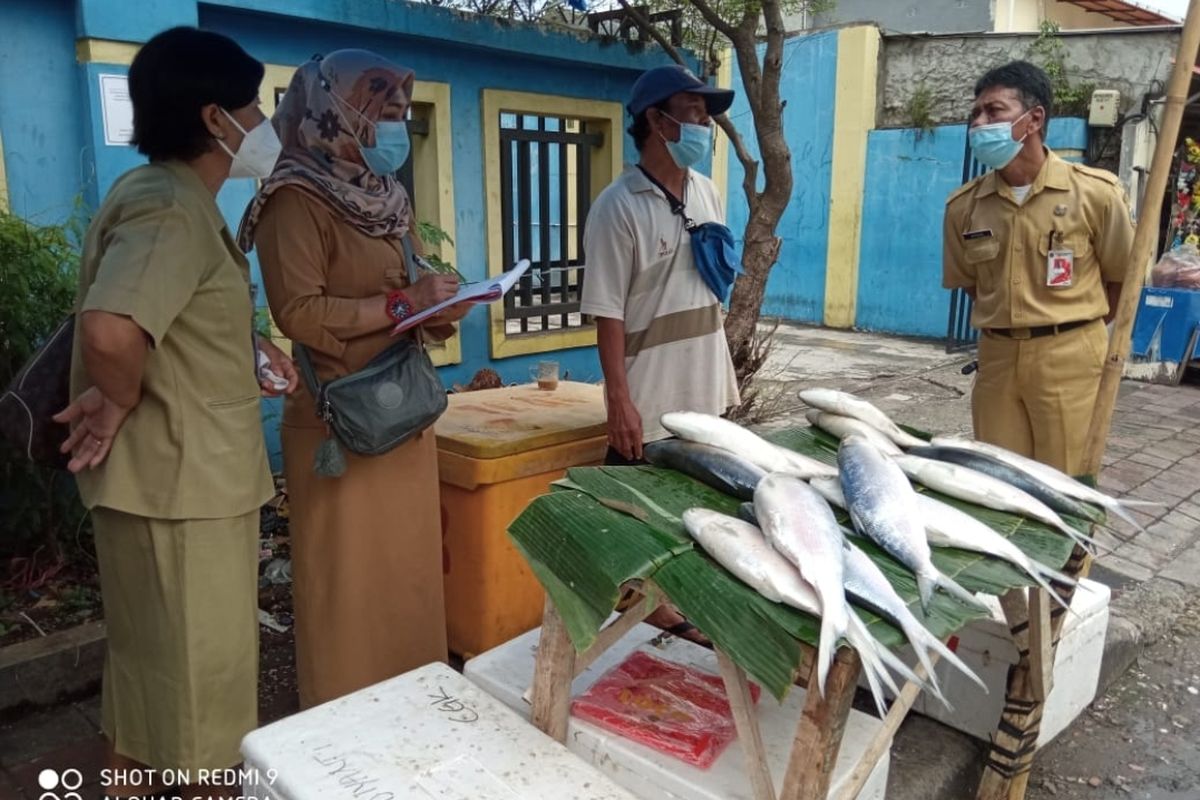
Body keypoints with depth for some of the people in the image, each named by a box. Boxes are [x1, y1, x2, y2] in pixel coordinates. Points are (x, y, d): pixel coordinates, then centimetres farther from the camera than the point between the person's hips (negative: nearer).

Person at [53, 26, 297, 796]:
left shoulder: (171, 197, 11)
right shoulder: (172, 208, -21)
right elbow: (111, 330, -37)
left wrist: (248, 343, 7)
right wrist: (123, 401, -18)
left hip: (177, 475, 10)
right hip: (179, 481, -10)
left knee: (151, 664, 24)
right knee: (197, 675, 6)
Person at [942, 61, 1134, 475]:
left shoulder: (1095, 192, -8)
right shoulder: (963, 206, 0)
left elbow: (1121, 278, 3)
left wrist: (1068, 326, 7)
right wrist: (1009, 323, 7)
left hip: (1069, 358, -3)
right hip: (996, 357, 3)